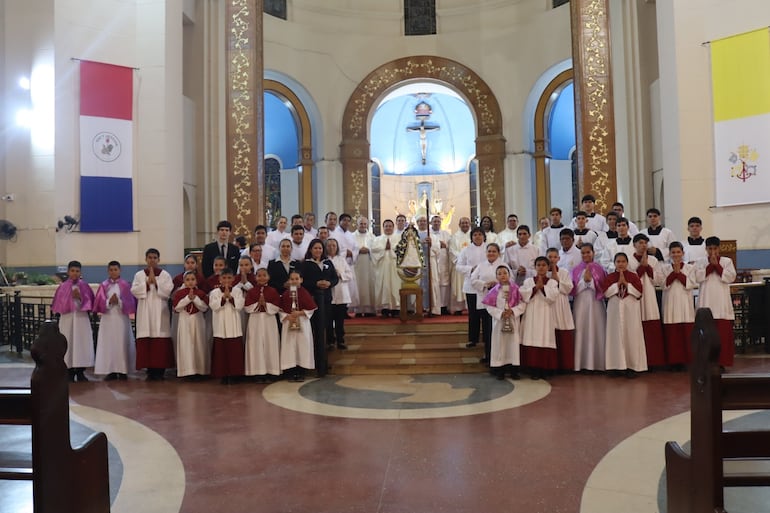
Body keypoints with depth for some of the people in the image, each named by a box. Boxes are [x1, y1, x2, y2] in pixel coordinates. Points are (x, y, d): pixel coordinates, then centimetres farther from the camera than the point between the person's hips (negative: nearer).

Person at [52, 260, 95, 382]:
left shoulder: (84, 286, 6)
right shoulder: (62, 287, 5)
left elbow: (89, 302, 3)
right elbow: (59, 304, 0)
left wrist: (80, 297, -14)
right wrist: (71, 297, -14)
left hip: (82, 318, 0)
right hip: (67, 318, 0)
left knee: (82, 343, -2)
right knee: (68, 343, -1)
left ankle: (80, 372, 6)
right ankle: (70, 372, 7)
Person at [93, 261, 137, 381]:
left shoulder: (125, 285, 2)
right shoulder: (103, 285, 6)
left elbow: (130, 302, -2)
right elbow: (99, 303, 1)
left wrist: (119, 301, -17)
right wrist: (109, 302, -16)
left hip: (121, 318, -2)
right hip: (107, 318, 2)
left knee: (122, 344, -1)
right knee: (108, 344, 0)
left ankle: (122, 370, 5)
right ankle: (111, 371, 5)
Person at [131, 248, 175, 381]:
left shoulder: (165, 275, 6)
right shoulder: (139, 275, 10)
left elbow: (168, 291, -6)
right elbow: (134, 291, -2)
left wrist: (155, 282, -13)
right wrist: (147, 283, -12)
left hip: (160, 311, -1)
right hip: (145, 312, 1)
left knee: (161, 341, -4)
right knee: (146, 340, -3)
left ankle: (160, 370, 2)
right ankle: (150, 370, 5)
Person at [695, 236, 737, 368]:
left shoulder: (727, 261, 9)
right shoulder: (700, 262, 9)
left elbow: (731, 277, -4)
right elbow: (697, 277, -5)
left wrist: (717, 265, -9)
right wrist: (710, 265, -8)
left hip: (722, 302, 0)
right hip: (706, 302, 0)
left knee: (723, 332, -2)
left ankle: (722, 361, 3)